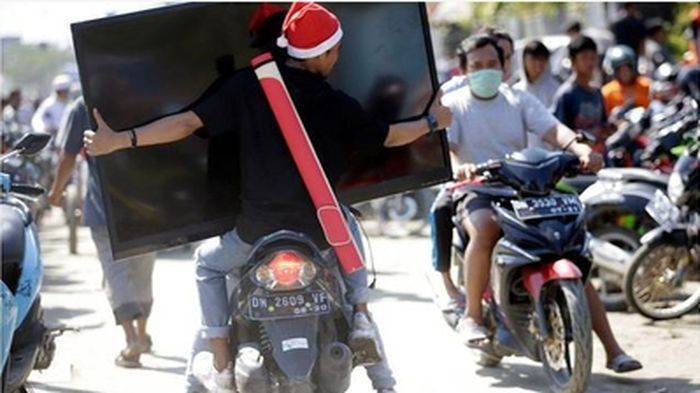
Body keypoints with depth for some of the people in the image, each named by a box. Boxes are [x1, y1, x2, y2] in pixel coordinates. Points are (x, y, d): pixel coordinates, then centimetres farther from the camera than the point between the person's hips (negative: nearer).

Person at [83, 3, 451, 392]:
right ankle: (361, 318, 17)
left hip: (258, 228, -1)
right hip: (319, 226, 2)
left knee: (209, 264, 26)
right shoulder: (338, 105, -2)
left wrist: (118, 140, -8)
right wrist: (432, 122, 29)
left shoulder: (247, 86, -6)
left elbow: (189, 122, -11)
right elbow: (387, 137, 10)